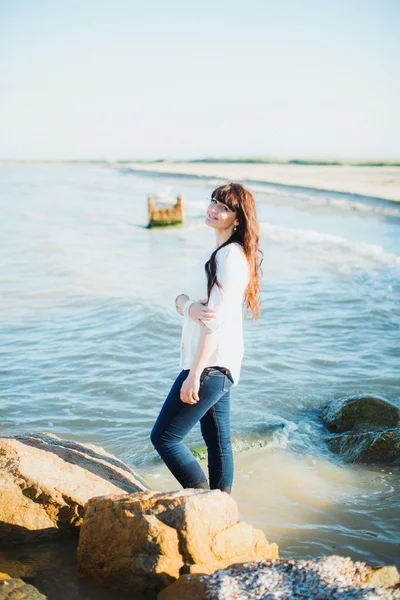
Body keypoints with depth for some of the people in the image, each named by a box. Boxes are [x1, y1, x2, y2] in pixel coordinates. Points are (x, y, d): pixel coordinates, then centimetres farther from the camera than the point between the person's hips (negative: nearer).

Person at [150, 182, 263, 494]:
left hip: (212, 363, -10)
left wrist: (194, 374, -22)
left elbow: (217, 319, -22)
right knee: (218, 442, 16)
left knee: (164, 437, -4)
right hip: (217, 364, 10)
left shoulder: (232, 256, -16)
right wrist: (190, 307, -15)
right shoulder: (219, 253, 15)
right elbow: (181, 297, 10)